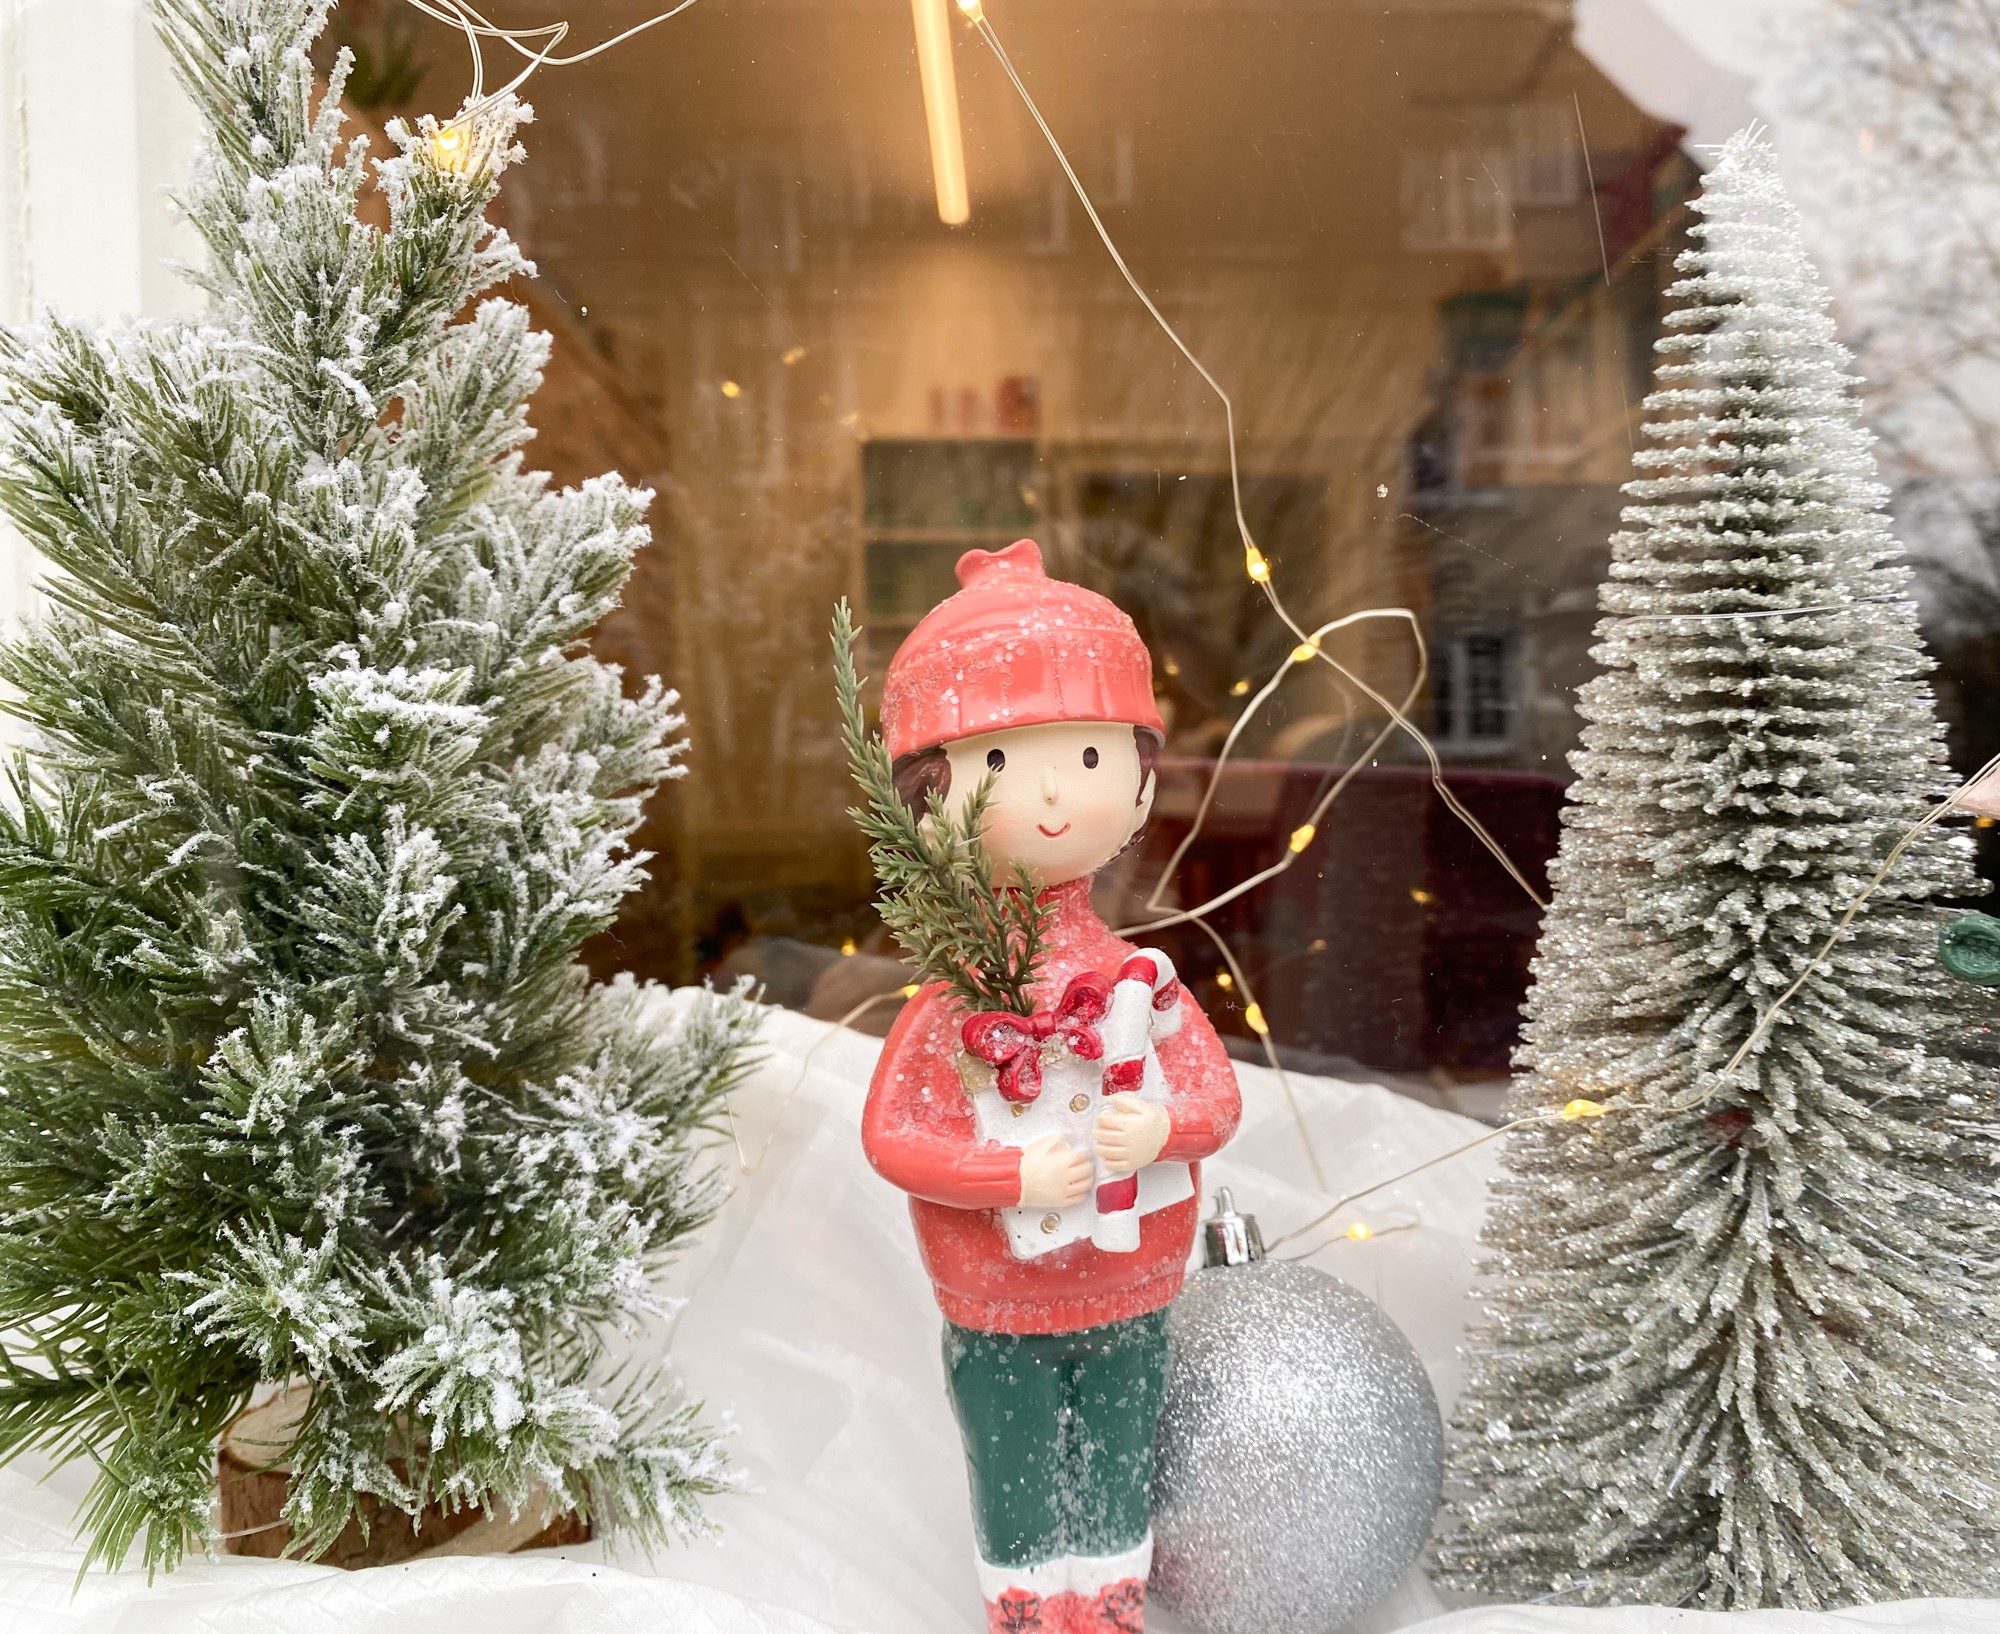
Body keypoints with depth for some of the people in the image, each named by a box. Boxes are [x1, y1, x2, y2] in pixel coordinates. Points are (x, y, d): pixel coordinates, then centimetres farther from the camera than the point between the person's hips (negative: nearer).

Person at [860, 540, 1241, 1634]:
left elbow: (1216, 1092, -3)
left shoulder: (1139, 982, -7)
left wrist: (1162, 1127, -25)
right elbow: (890, 1134, -17)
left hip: (1130, 1299, 3)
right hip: (997, 1317, -2)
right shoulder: (954, 1002, -16)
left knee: (1117, 1480, 20)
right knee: (1016, 1493, 14)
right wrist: (1017, 1177, -26)